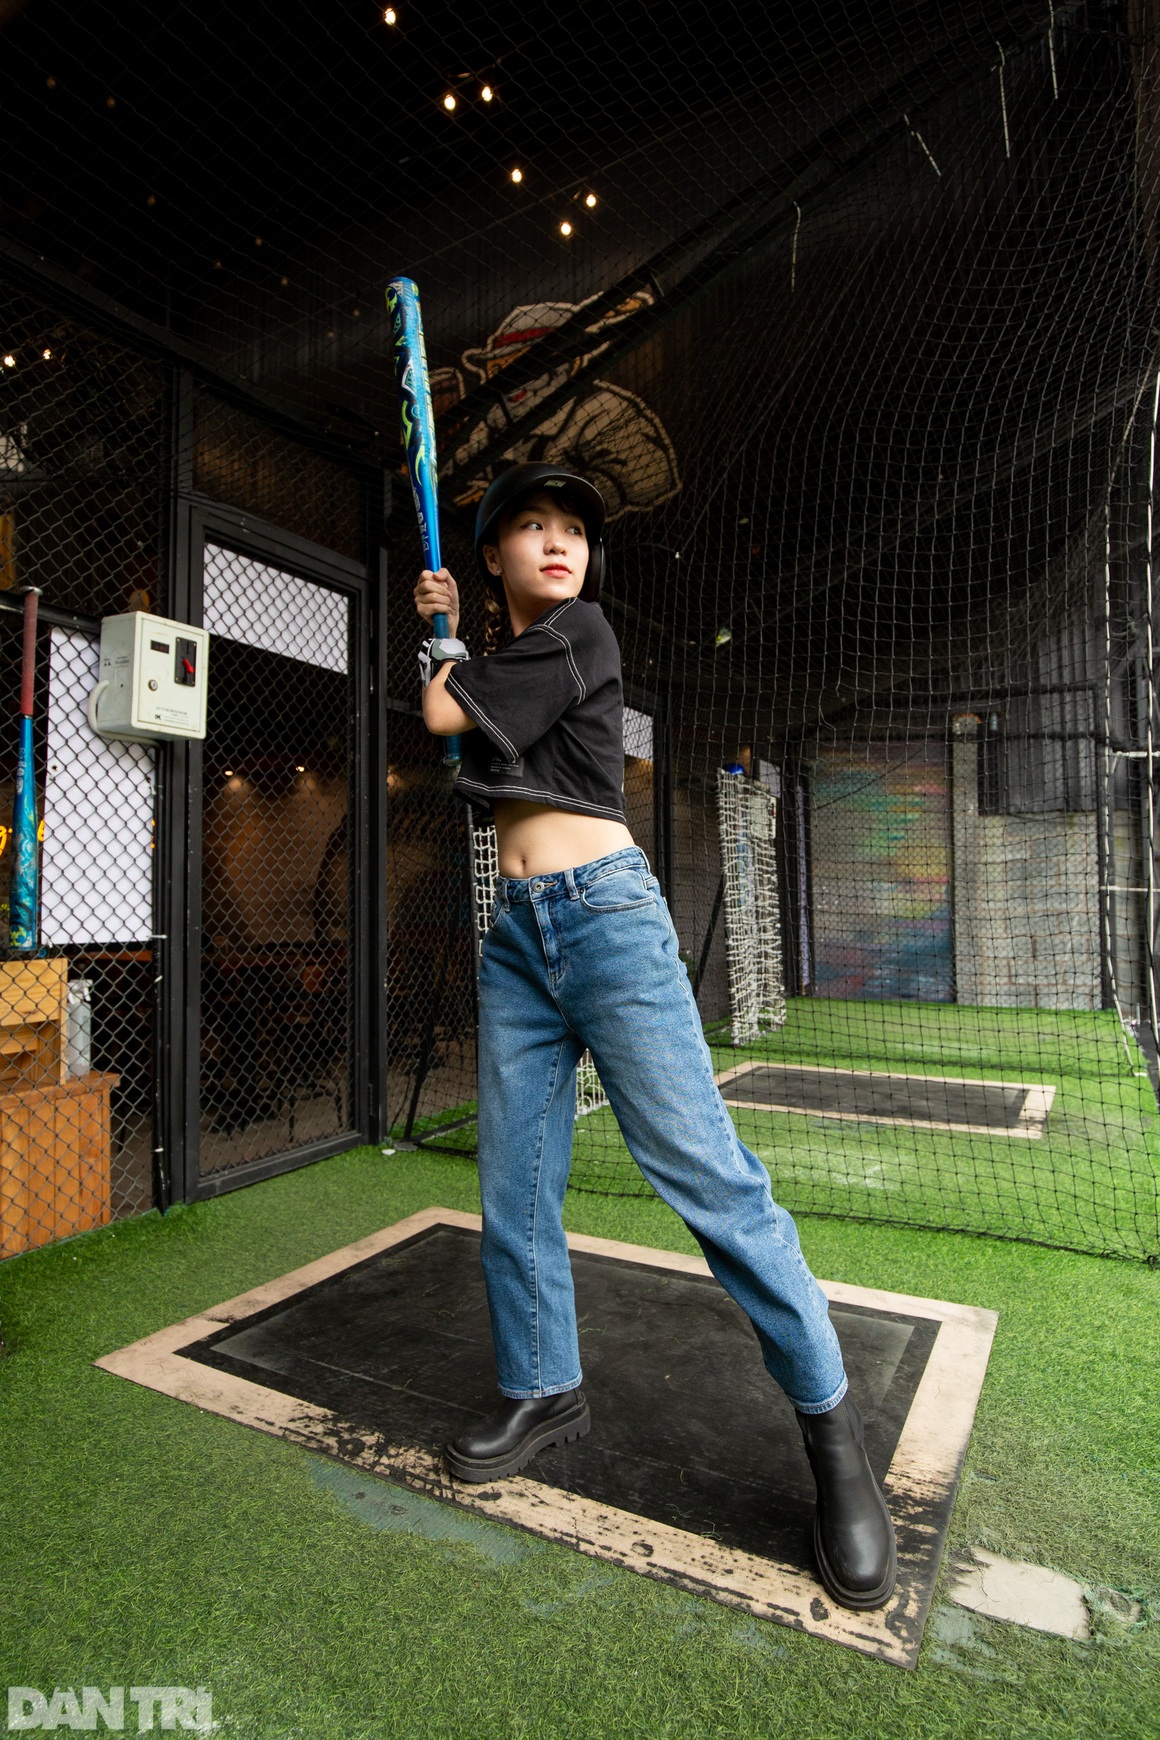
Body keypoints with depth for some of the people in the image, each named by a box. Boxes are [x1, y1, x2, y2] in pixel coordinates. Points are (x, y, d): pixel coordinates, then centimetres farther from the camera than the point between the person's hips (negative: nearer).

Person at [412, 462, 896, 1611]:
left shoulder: (583, 632, -2)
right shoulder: (495, 650, 19)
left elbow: (442, 714, -3)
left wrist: (450, 661, 18)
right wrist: (449, 628, 27)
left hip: (604, 914, -7)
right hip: (515, 932, 7)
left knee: (705, 1172, -9)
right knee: (513, 1184, 8)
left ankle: (830, 1423, 7)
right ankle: (544, 1390, 27)